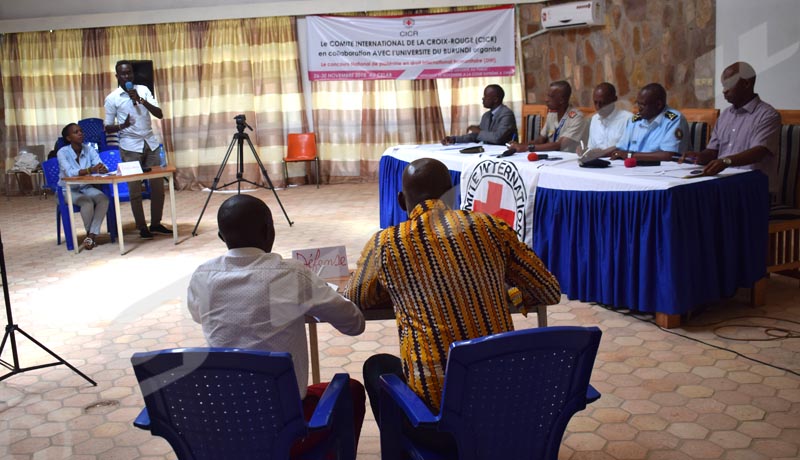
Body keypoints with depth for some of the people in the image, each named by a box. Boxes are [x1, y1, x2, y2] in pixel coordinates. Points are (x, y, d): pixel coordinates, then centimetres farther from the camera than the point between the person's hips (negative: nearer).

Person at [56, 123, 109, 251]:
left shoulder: (89, 149, -5)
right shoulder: (62, 152, -16)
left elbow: (101, 166, -15)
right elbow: (69, 172, -31)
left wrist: (102, 169, -41)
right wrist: (90, 170, -45)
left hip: (86, 187, 4)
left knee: (104, 199, -25)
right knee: (88, 202, -31)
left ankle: (92, 235, -20)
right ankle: (90, 234, -7)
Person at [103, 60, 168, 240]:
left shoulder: (143, 90, 6)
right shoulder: (112, 98, -1)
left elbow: (159, 114, -3)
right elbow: (107, 127, 0)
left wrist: (140, 100, -15)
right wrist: (121, 126, -20)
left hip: (151, 143, 3)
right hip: (130, 147, -3)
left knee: (158, 186, 5)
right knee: (135, 189, -2)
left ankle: (156, 223, 18)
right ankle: (142, 227, 8)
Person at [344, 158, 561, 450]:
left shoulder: (385, 244, -3)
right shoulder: (491, 227, 1)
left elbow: (353, 300, 16)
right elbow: (550, 292, 9)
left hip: (438, 403, -3)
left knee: (375, 366, 29)